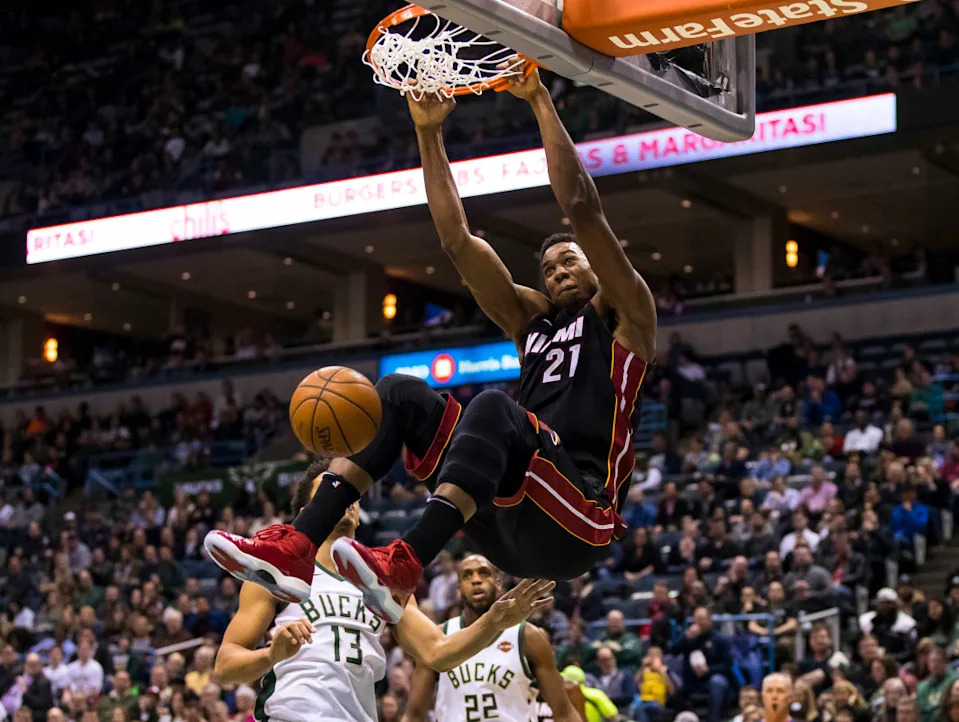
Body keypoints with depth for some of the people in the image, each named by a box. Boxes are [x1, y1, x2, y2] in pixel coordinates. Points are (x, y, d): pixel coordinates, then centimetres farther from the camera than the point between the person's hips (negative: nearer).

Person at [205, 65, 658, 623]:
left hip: (582, 523, -7)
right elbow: (459, 240, 24)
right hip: (511, 526, 7)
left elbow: (580, 204, -1)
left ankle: (402, 568, -50)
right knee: (398, 394, -2)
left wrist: (539, 100, 0)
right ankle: (296, 549, -20)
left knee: (493, 408, -32)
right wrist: (430, 135, 20)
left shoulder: (622, 315, 13)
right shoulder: (533, 319, 30)